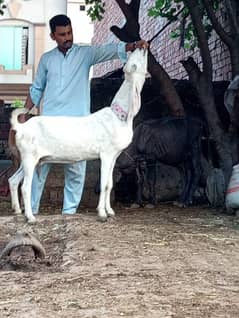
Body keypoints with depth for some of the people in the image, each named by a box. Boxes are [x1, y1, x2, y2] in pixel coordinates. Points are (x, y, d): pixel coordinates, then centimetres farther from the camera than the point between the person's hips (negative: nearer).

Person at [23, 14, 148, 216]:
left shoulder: (85, 54, 3)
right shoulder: (46, 59, 11)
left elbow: (110, 50, -12)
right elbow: (36, 89, 18)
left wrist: (133, 46, -30)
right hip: (48, 122, 2)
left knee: (75, 170, 1)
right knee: (39, 165, 2)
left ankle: (70, 210, 9)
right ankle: (31, 209, 10)